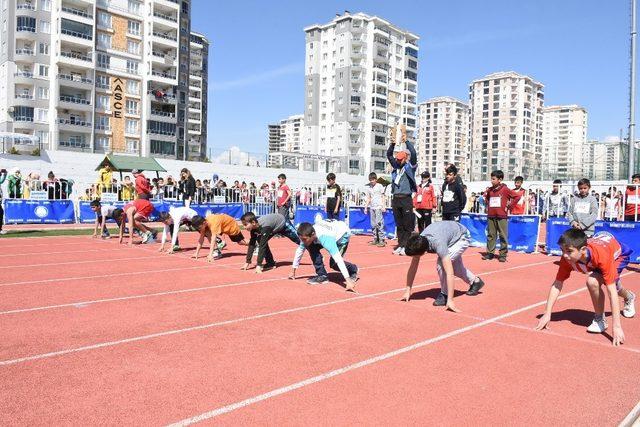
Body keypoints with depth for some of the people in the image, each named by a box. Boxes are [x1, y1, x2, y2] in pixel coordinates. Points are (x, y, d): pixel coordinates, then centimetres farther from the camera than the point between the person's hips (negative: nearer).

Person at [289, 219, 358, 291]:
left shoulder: (325, 238, -43)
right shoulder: (306, 235, -24)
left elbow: (338, 258, -48)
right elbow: (299, 251, -7)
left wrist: (348, 281, -53)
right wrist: (293, 271, -2)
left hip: (343, 234, -6)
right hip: (332, 231, 6)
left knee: (334, 263, -18)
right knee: (311, 247, -17)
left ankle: (353, 270, 13)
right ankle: (322, 276, -5)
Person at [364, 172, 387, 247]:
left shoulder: (380, 186, 1)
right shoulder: (369, 187, 14)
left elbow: (382, 197, 1)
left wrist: (383, 206, -7)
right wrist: (366, 207, 12)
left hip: (378, 207, -6)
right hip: (372, 207, 6)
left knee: (379, 223, -12)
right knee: (373, 224, 7)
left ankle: (381, 240, -11)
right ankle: (375, 239, 13)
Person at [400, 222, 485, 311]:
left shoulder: (438, 244, -45)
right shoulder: (418, 242, -26)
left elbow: (449, 273, -47)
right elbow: (413, 267, -15)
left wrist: (450, 300, -49)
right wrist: (408, 291, -14)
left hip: (462, 237, -7)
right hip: (451, 233, 7)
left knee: (441, 264, -26)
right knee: (456, 266, 23)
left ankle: (445, 294, -7)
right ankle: (475, 281, 49)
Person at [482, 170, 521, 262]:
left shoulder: (505, 189, -6)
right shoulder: (490, 190, 8)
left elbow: (517, 196, -5)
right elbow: (486, 197, 28)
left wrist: (509, 205, -5)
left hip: (502, 216, -5)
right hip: (491, 216, 5)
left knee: (503, 236, 0)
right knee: (490, 235, 8)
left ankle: (503, 255, 4)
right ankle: (490, 253, 14)